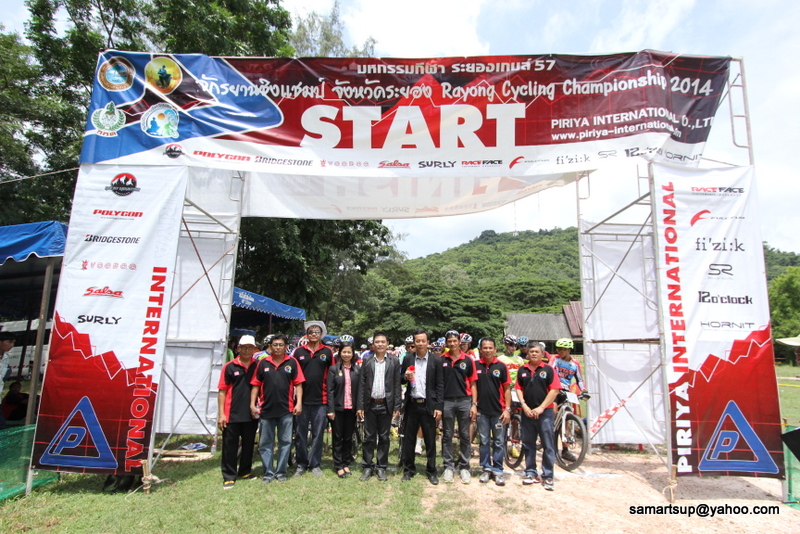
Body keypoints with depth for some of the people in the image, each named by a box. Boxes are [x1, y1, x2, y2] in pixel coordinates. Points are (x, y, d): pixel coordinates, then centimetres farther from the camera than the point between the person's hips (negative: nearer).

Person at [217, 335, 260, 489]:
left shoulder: (258, 366, 1)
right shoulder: (229, 367, -3)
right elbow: (222, 391, -2)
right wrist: (221, 413, -6)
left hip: (251, 414, 2)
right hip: (232, 414, -2)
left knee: (249, 444, 14)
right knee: (230, 446, 5)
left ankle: (245, 471, 31)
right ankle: (229, 477, 17)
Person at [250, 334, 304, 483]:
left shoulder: (292, 362, -1)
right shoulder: (263, 362, 3)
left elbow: (298, 384, -1)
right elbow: (256, 385, 5)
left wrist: (299, 403, -9)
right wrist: (252, 404, -1)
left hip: (286, 410, -1)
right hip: (266, 409, 1)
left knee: (285, 442, 8)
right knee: (265, 443, 9)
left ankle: (281, 472, 22)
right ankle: (268, 472, 22)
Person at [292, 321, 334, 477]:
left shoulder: (328, 351, 1)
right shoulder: (299, 351, 3)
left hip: (320, 400, -1)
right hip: (302, 399, 1)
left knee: (318, 434, 7)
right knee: (301, 433, 9)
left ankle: (315, 464, 20)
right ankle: (301, 464, 22)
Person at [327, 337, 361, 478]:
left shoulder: (357, 369, 3)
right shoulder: (334, 369, -3)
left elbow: (360, 389, 4)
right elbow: (330, 391, -5)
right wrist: (331, 409, -10)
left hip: (351, 408, 2)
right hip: (338, 408, -2)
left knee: (348, 437, 11)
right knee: (338, 437, 7)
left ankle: (346, 463, 24)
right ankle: (338, 465, 17)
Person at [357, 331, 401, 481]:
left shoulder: (394, 361, 0)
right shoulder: (367, 361, 3)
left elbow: (397, 385, -1)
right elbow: (362, 385, 3)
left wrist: (397, 407, -5)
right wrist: (360, 406, -2)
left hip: (386, 405, -1)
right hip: (370, 405, 1)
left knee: (384, 438, 9)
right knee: (369, 437, 8)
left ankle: (381, 467, 21)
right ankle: (368, 467, 21)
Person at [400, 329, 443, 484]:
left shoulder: (436, 360, -3)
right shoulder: (408, 359, 4)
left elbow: (440, 385, -3)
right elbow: (401, 380, 11)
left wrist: (439, 407, -8)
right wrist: (405, 377, -12)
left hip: (428, 405, -2)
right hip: (411, 404, 2)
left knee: (430, 440, 7)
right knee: (408, 438, 10)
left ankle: (431, 471, 23)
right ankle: (408, 469, 25)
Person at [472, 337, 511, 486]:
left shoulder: (501, 366, -3)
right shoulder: (476, 365, 0)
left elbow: (507, 388, -1)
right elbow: (474, 385, 5)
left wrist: (507, 409, -5)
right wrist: (474, 404, -2)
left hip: (498, 410, -1)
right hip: (482, 410, 1)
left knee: (499, 442, 6)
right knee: (484, 441, 10)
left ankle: (497, 471, 18)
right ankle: (486, 469, 22)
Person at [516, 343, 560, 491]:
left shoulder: (548, 369, -2)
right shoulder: (522, 370, 8)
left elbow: (555, 390, -7)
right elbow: (519, 389, 8)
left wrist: (541, 408, -12)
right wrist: (524, 406, -6)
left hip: (545, 412, -3)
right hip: (527, 412, 3)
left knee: (548, 445, 0)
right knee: (528, 444, 9)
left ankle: (547, 476, 8)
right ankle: (531, 473, 20)